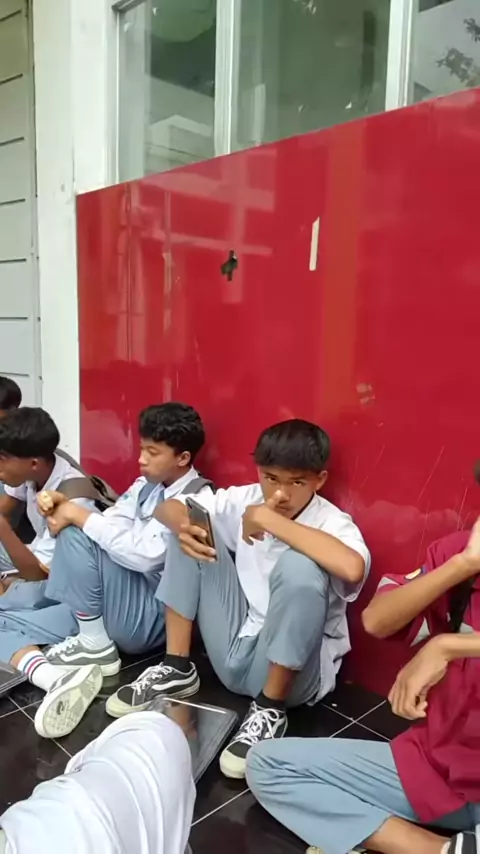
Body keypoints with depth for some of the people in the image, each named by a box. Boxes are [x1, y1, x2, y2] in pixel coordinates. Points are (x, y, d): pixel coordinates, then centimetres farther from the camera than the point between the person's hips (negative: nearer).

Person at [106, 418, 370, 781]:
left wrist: (270, 520, -35)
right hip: (233, 654, 5)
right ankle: (177, 669, 5)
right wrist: (183, 526, -23)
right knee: (195, 531, -4)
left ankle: (270, 709, -13)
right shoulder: (246, 500, -5)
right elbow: (173, 507, 2)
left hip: (293, 671, -5)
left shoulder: (333, 523, -20)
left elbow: (352, 568, -44)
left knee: (298, 566, -34)